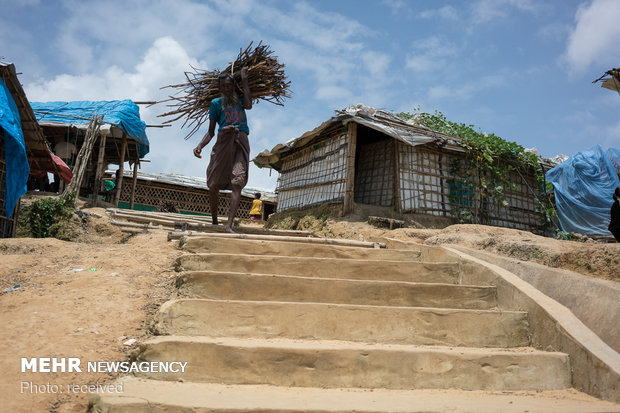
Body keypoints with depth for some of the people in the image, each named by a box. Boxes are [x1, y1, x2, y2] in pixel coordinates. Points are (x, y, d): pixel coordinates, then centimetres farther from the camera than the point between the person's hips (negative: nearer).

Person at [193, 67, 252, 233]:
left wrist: (244, 80, 7)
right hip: (223, 141, 0)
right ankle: (214, 221, 15)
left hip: (241, 142, 0)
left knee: (237, 183, -18)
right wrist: (200, 146, -4)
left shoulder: (239, 100, 23)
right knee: (214, 185, -4)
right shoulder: (216, 103, 18)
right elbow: (211, 132, 15)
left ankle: (229, 225, -26)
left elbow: (249, 105, -3)